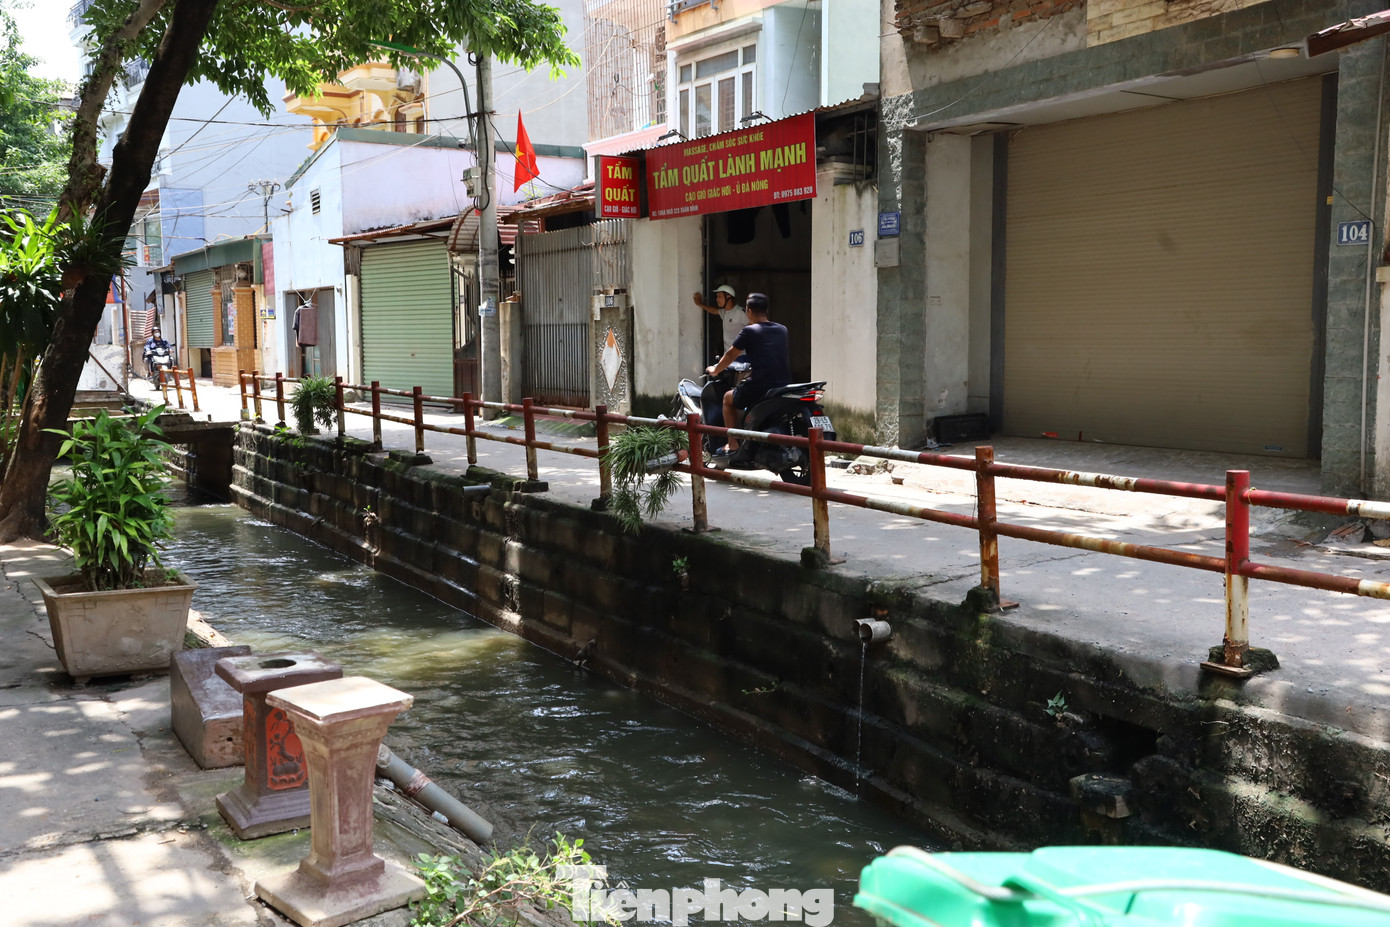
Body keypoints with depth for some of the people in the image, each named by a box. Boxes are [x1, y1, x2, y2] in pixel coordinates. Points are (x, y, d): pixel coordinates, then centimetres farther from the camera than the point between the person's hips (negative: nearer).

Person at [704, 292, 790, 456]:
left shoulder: (749, 331, -5)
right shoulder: (782, 330, 12)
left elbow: (731, 355, 6)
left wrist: (715, 370, 23)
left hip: (760, 386, -6)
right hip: (784, 385, 6)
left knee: (728, 397, 21)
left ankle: (732, 444, 14)